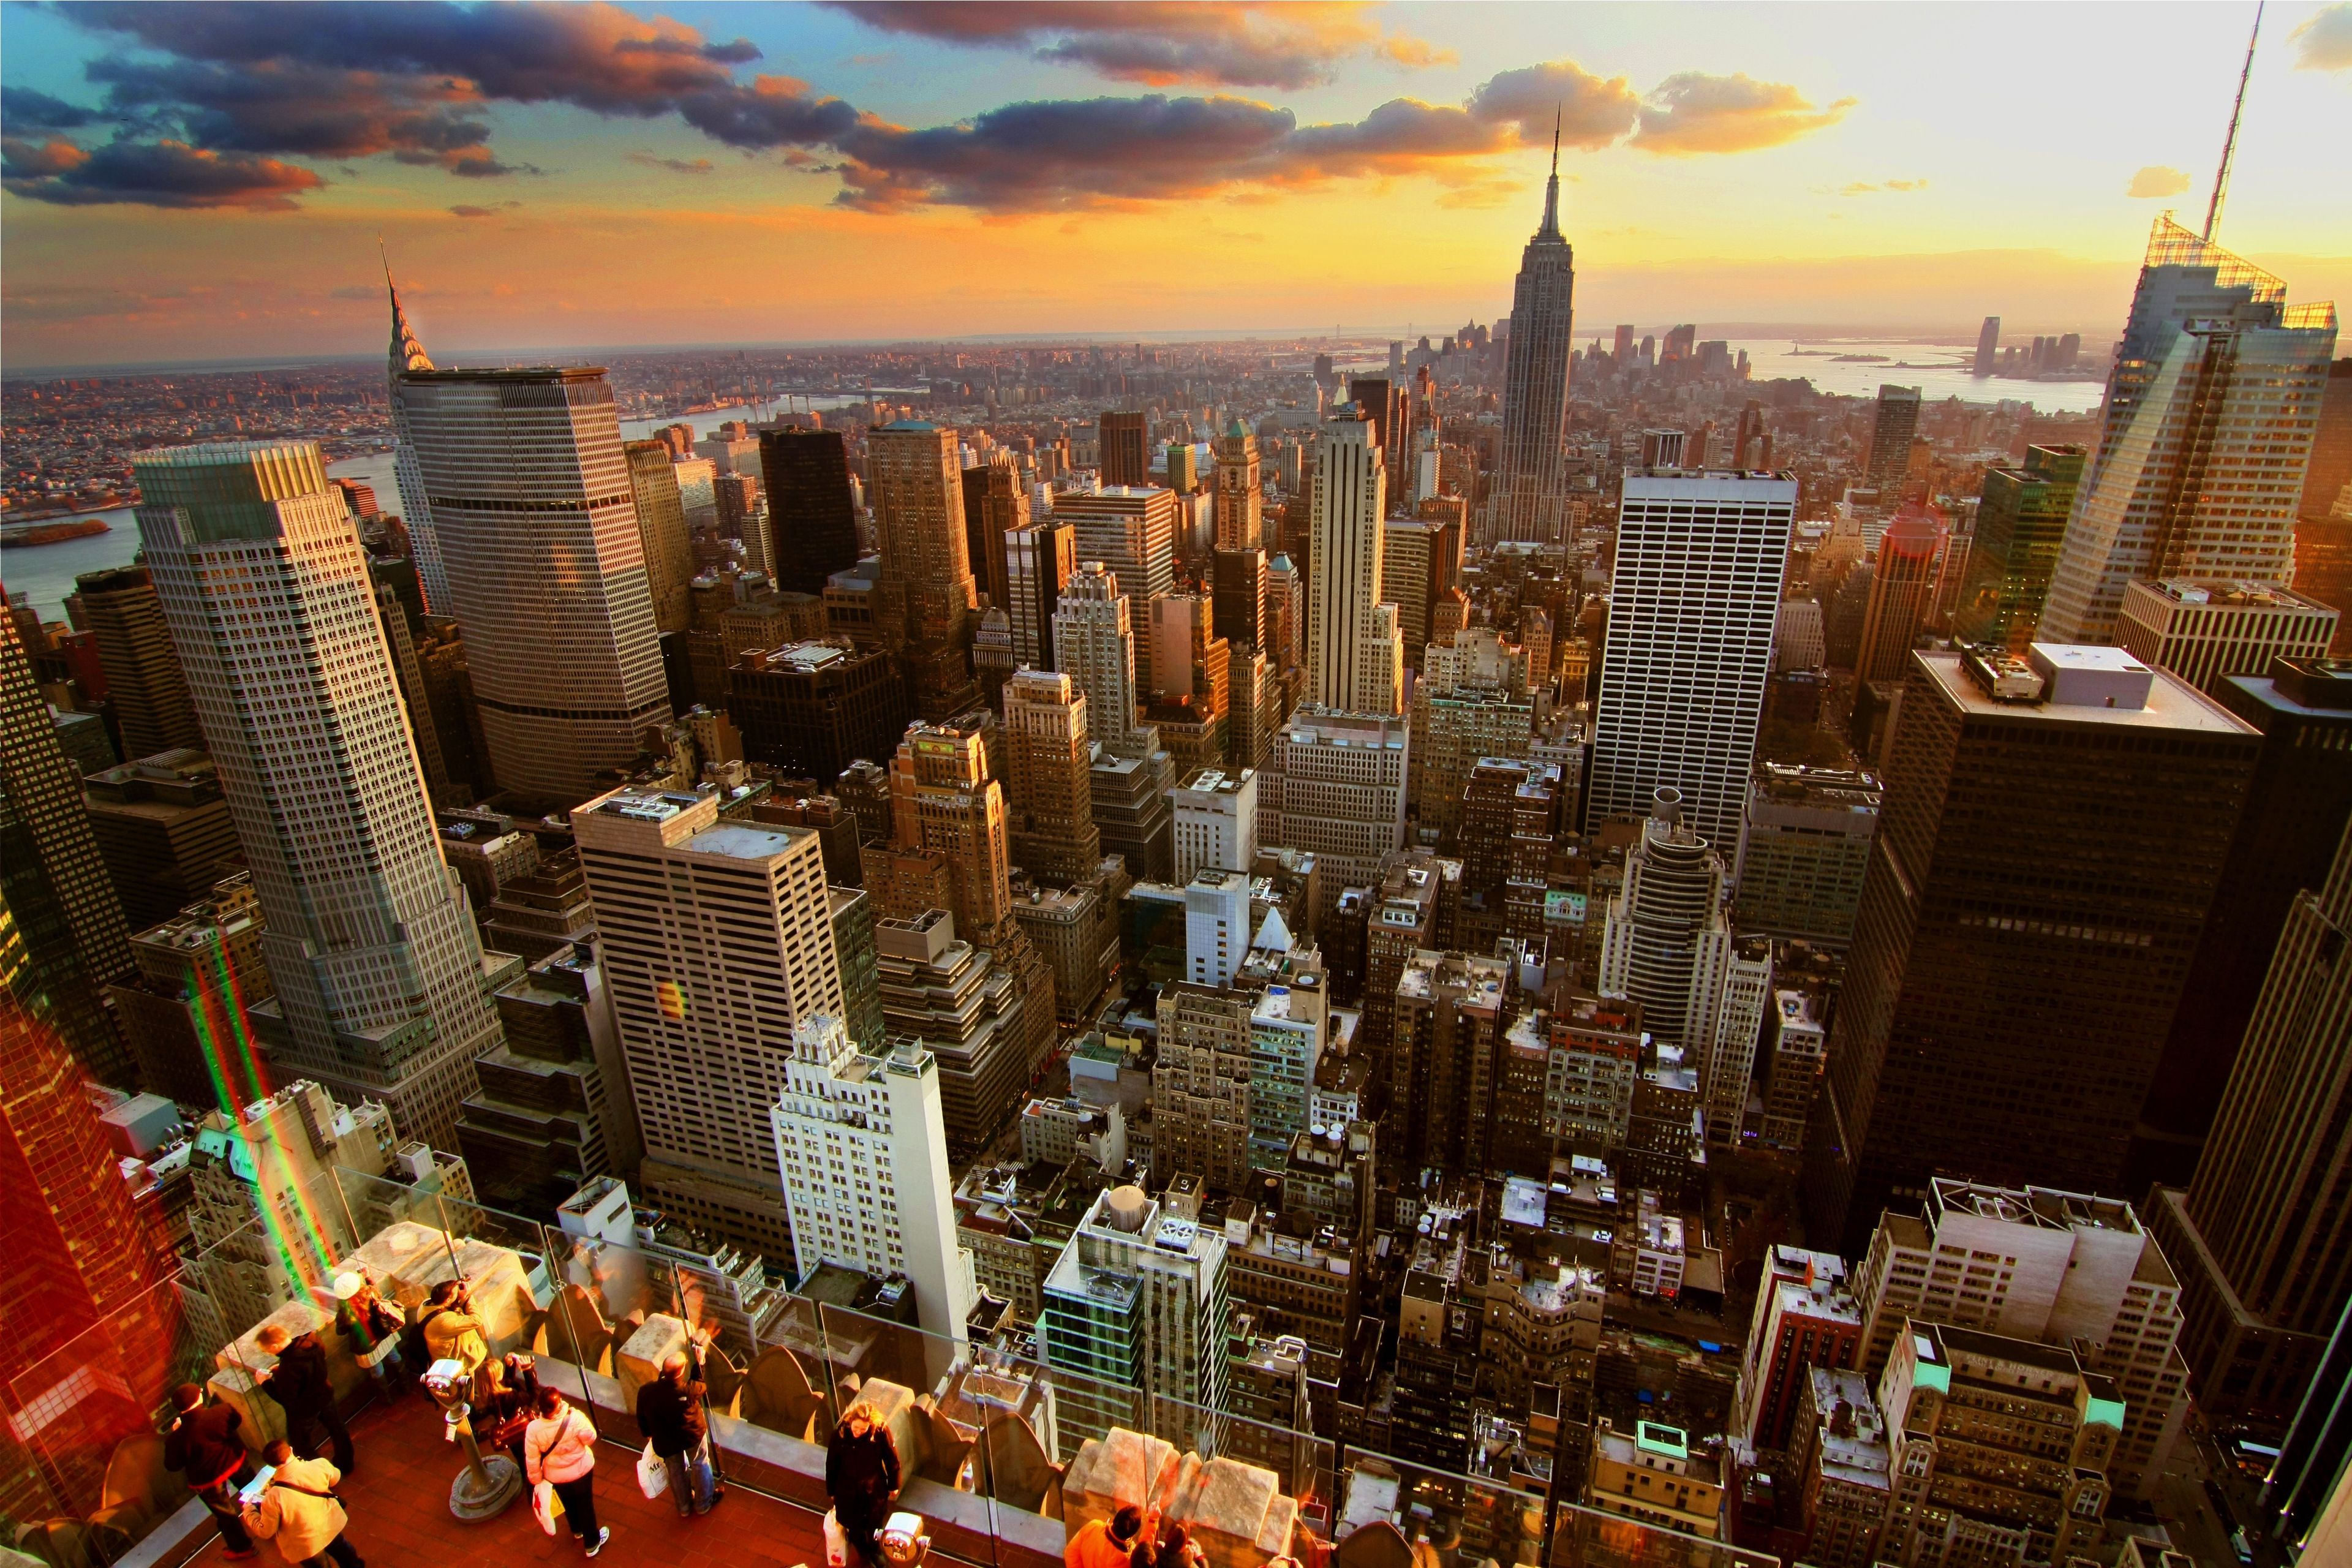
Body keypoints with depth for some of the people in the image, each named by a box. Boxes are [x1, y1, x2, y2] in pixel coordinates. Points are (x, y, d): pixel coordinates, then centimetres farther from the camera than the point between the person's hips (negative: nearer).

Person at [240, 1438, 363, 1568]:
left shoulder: (273, 1497, -32)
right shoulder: (320, 1465, -26)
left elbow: (266, 1532, -15)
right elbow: (335, 1478, -2)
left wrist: (248, 1510, 0)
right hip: (330, 1525, 4)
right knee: (340, 1548, 35)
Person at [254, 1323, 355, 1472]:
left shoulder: (290, 1367, -39)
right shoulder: (311, 1341, -18)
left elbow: (286, 1400, -26)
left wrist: (266, 1382, -17)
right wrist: (281, 1369, 0)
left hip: (304, 1409, -8)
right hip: (324, 1394, 8)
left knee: (303, 1447, 17)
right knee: (337, 1429, 26)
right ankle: (346, 1464, 46)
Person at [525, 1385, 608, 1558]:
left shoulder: (533, 1429, -30)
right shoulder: (575, 1419, -36)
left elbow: (532, 1460, -16)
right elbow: (590, 1438, -19)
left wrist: (536, 1479, 4)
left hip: (555, 1476, 2)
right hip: (581, 1470, -2)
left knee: (568, 1504, 31)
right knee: (585, 1505, 22)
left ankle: (577, 1531, 58)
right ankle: (592, 1543, 40)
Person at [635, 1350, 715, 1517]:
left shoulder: (646, 1392, -30)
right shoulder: (688, 1390, -38)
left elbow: (642, 1418, -9)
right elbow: (703, 1386, -12)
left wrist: (648, 1434, 11)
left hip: (666, 1442, 2)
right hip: (693, 1436, -2)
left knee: (676, 1471, 27)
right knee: (699, 1466, 25)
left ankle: (684, 1508, 47)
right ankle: (703, 1504, 44)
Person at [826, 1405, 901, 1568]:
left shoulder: (881, 1431, -27)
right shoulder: (840, 1433, -25)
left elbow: (892, 1460, -11)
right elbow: (831, 1465, -9)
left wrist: (893, 1486, 0)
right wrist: (831, 1491, 2)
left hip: (874, 1488, 0)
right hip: (848, 1490, 0)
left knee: (875, 1524, 21)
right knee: (854, 1527, 20)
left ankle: (875, 1552, 53)